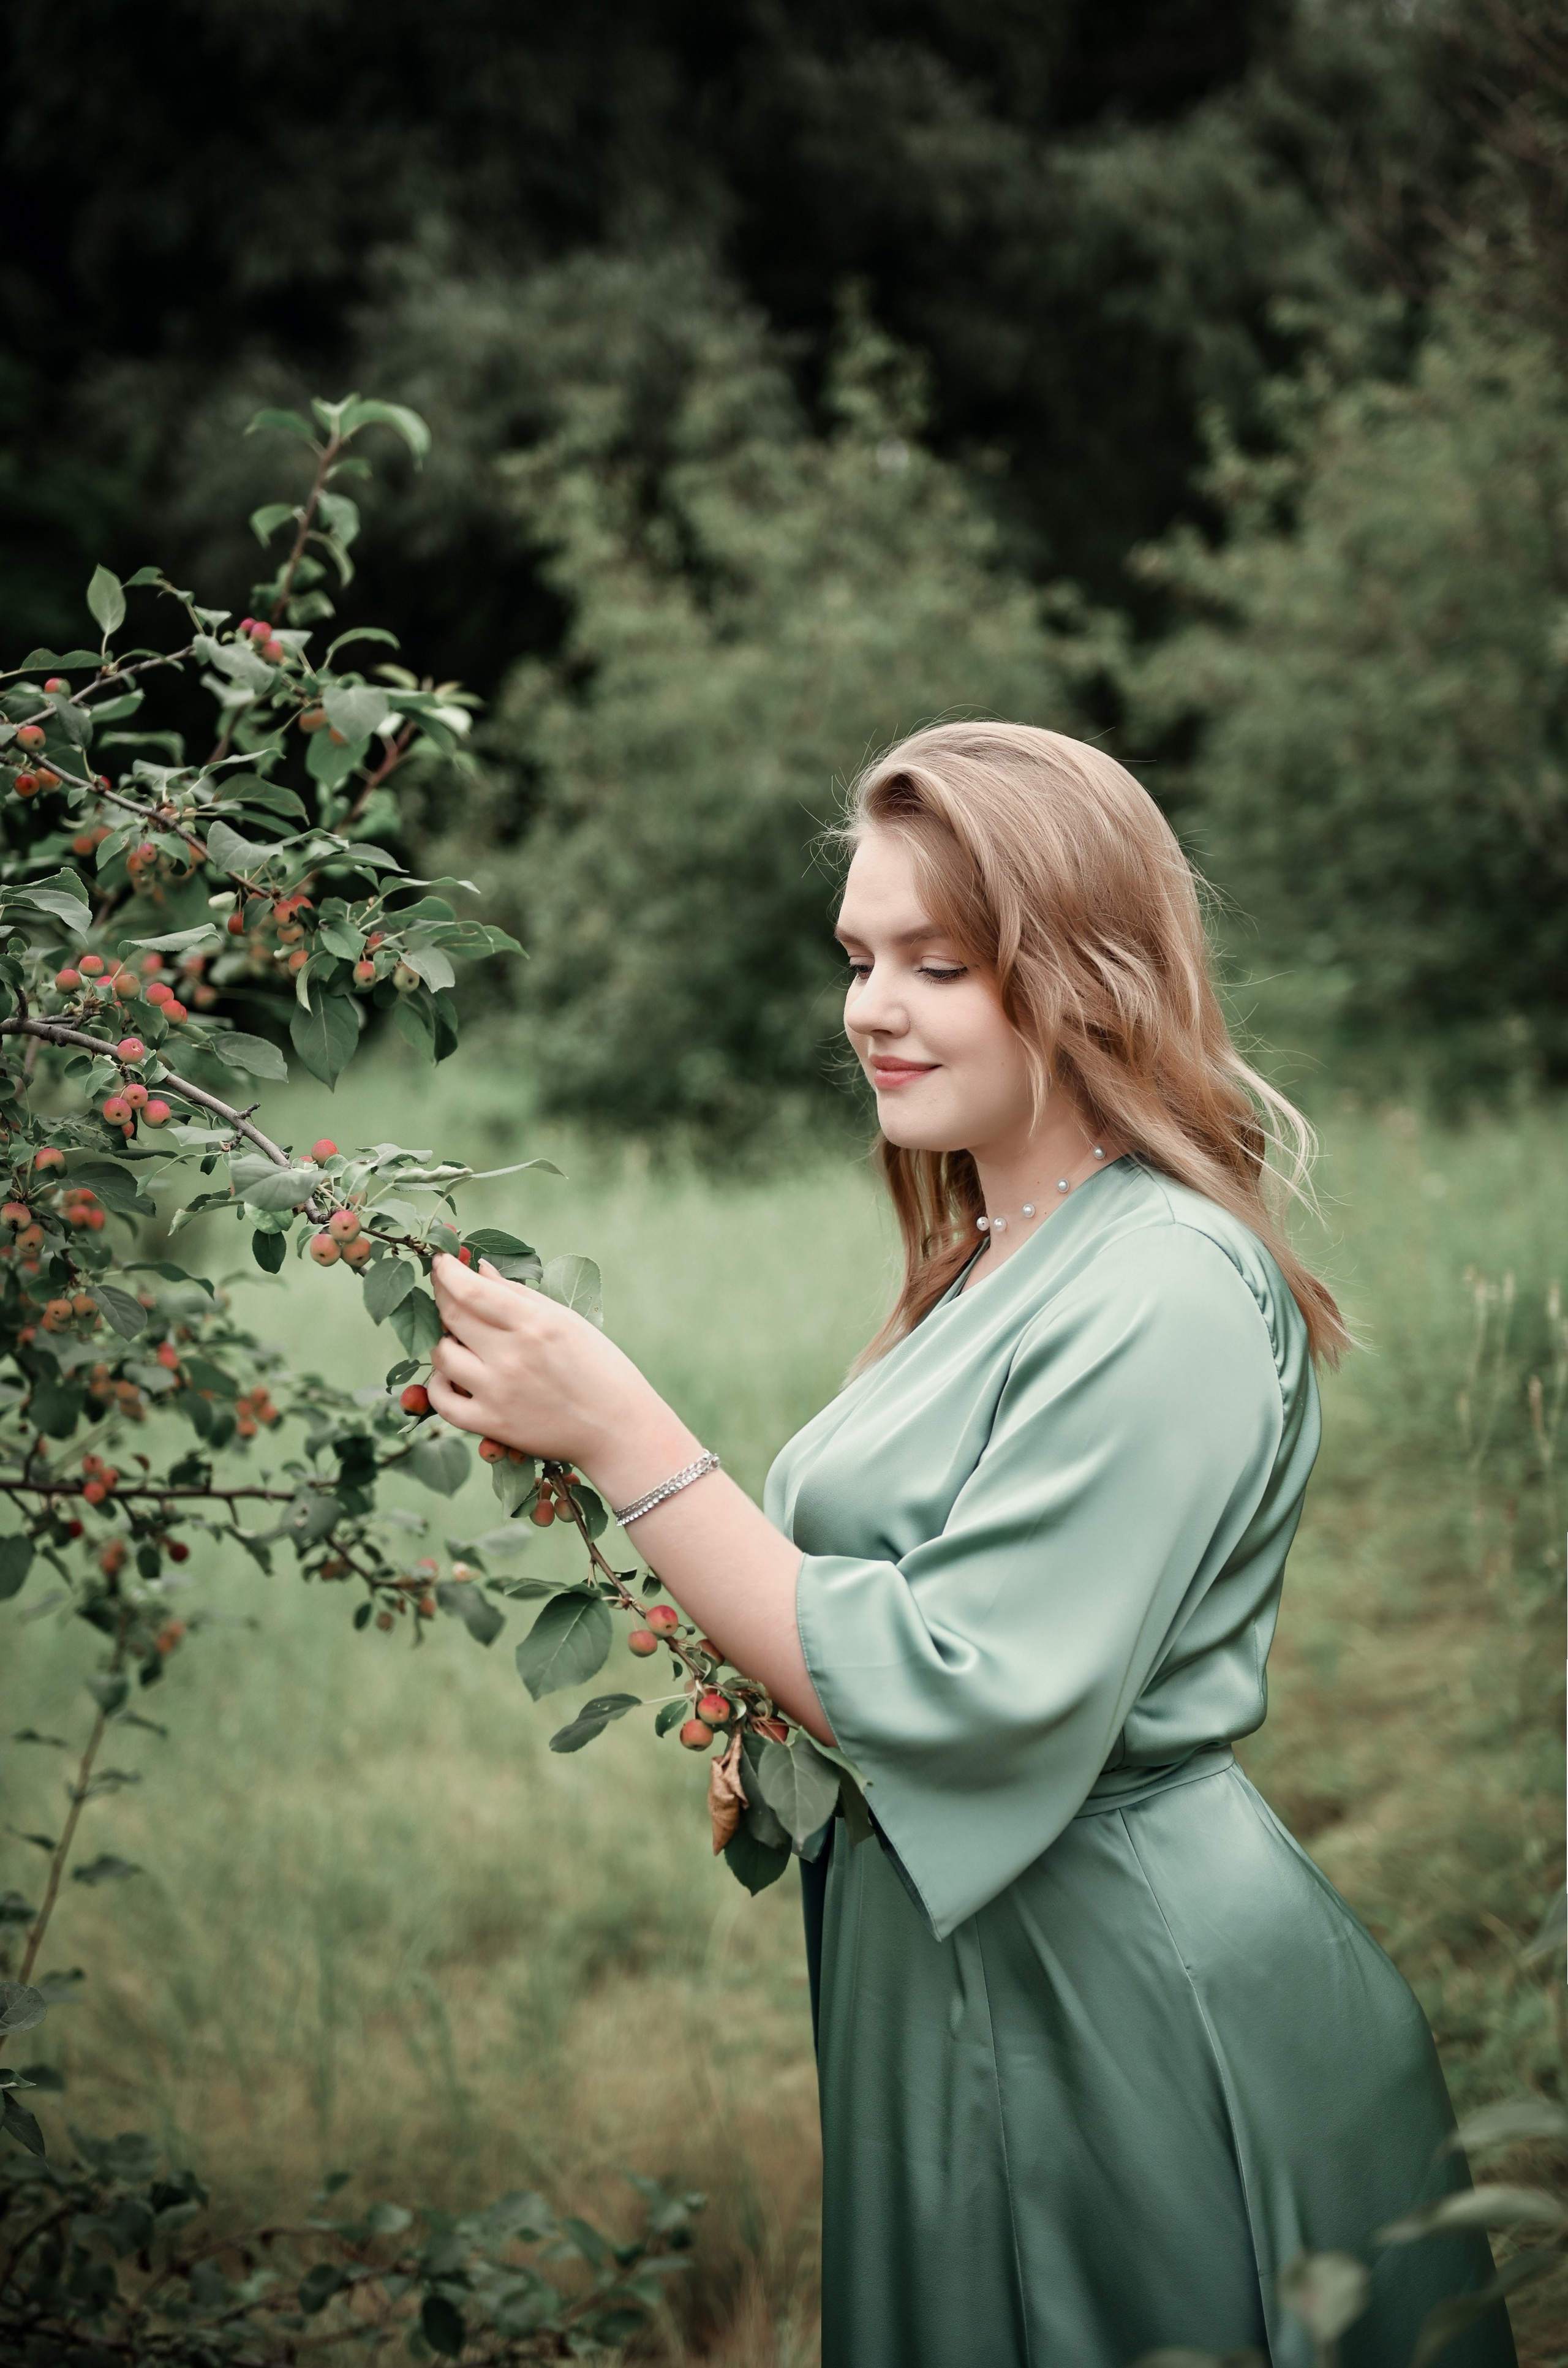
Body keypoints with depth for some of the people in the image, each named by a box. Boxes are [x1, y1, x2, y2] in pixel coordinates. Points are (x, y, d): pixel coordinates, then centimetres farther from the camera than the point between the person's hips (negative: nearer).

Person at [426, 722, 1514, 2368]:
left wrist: (622, 1438, -24)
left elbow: (954, 1697, -24)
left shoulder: (1167, 1296, -20)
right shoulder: (998, 1262, 10)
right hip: (963, 1950, 9)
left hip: (1117, 1997, -9)